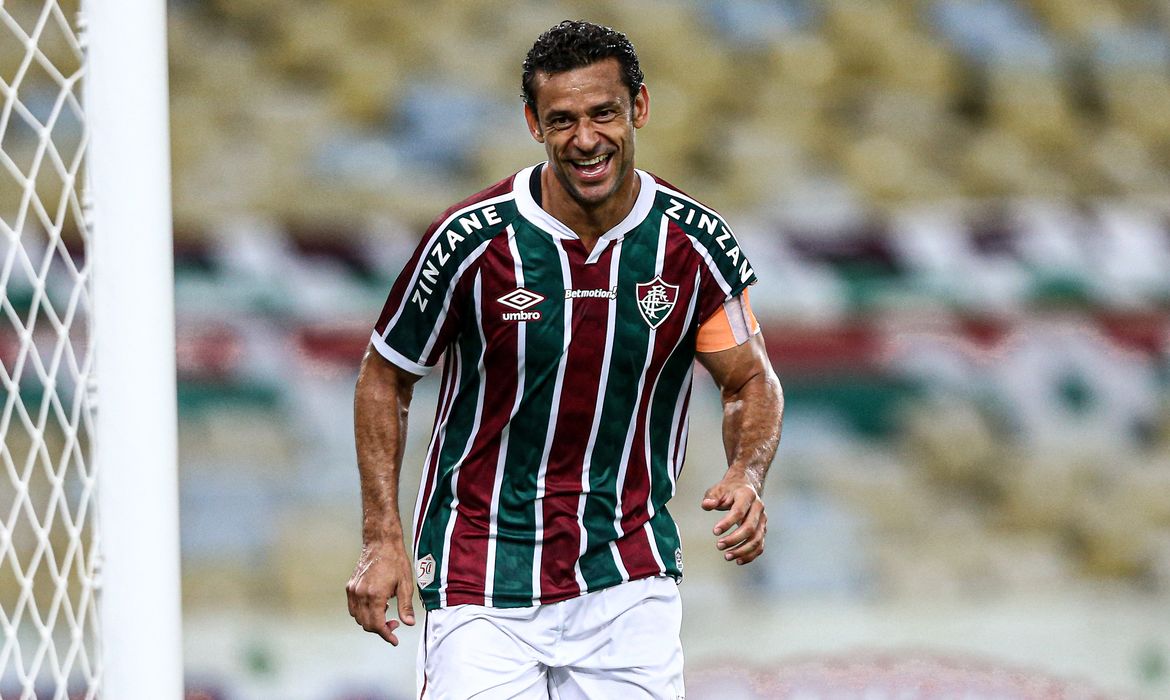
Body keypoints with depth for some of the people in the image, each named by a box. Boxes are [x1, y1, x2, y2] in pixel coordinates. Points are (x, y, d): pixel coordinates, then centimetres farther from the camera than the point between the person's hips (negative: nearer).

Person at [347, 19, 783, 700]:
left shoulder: (696, 243, -6)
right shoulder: (472, 239, -12)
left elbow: (752, 380, 8)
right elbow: (385, 379, 2)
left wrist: (747, 476, -13)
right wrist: (383, 537, -5)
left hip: (630, 574, 2)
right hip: (484, 574, -2)